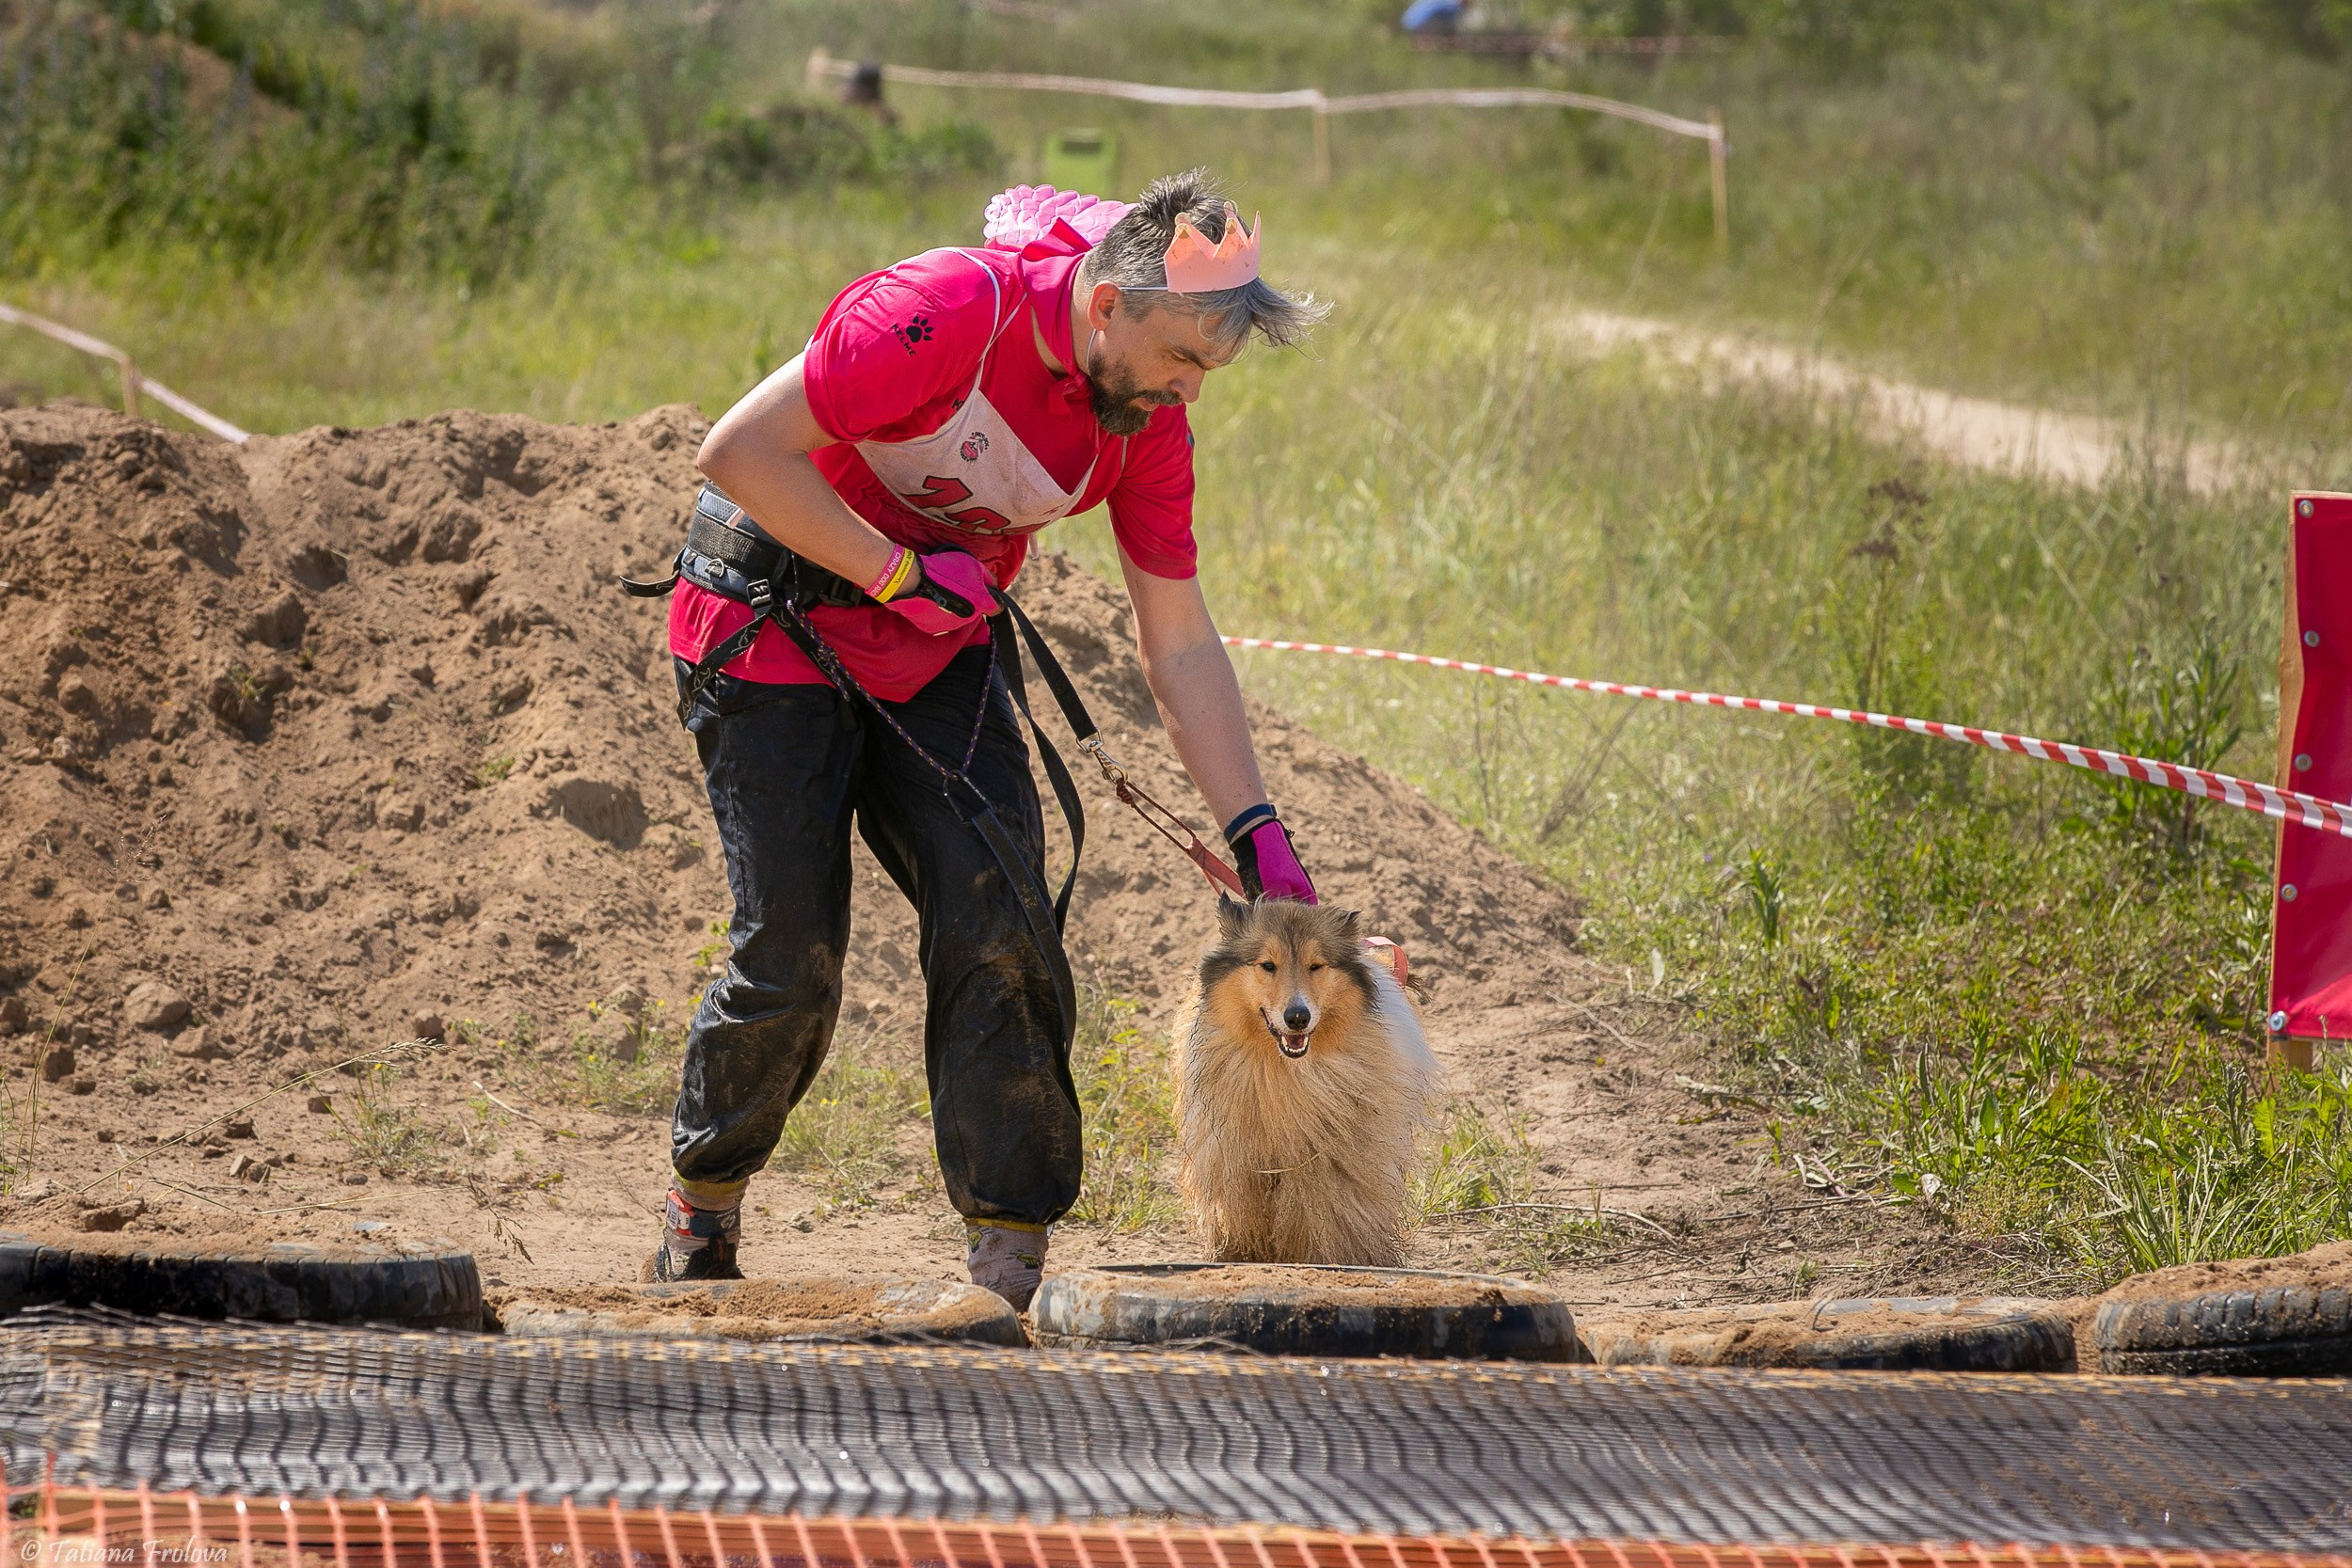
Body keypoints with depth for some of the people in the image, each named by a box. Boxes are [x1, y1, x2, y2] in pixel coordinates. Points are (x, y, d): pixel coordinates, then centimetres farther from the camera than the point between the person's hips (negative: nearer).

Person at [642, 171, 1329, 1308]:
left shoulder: (1149, 425, -9)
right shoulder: (944, 314, -29)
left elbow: (1181, 646, -2)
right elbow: (739, 453, -27)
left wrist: (1260, 841, -7)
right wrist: (903, 576, -23)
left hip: (936, 649, 5)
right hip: (768, 623, -5)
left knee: (1001, 932, -10)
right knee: (791, 957, -7)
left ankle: (1010, 1267, -7)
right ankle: (702, 1204, 18)